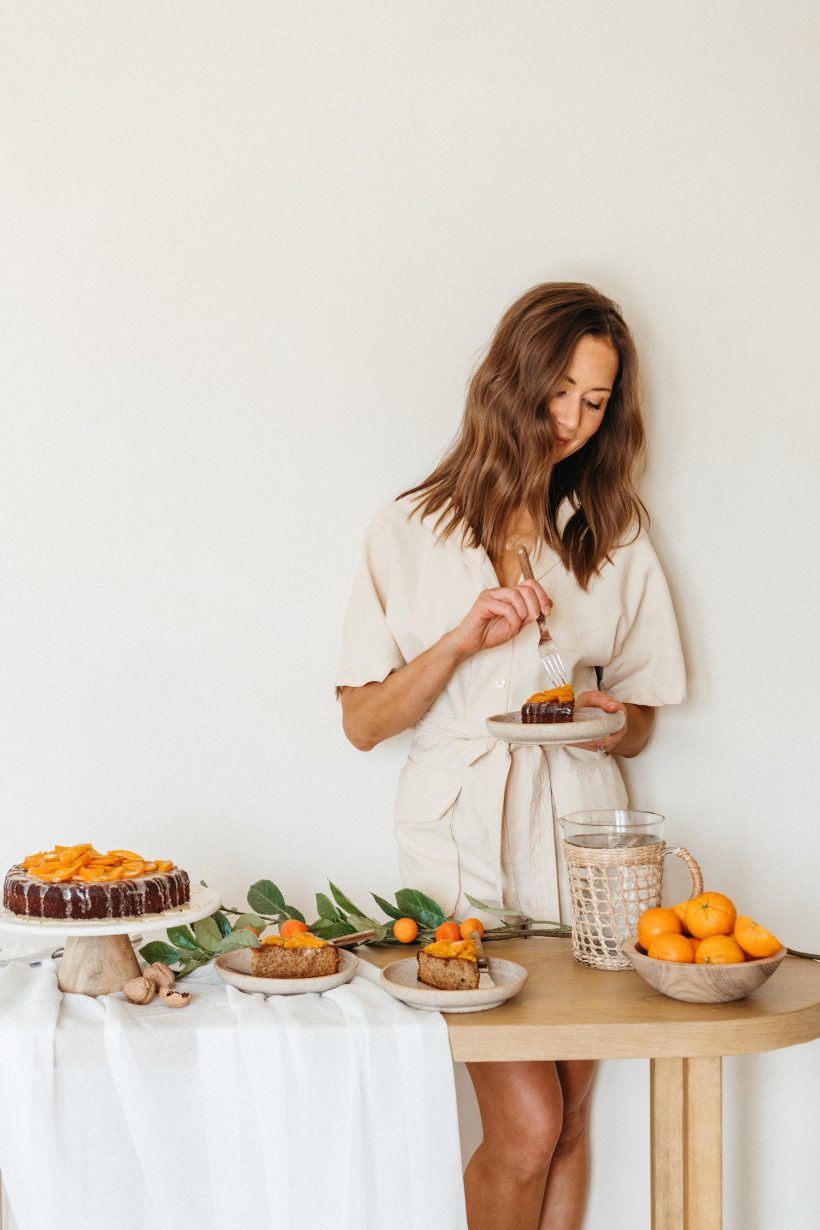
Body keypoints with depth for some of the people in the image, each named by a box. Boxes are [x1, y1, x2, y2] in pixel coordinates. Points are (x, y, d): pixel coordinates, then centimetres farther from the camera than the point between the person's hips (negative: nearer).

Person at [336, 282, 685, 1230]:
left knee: (567, 1124, 5)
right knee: (525, 1127, -10)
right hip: (463, 839, -2)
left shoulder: (615, 543, 10)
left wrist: (611, 721, -10)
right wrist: (461, 640, -14)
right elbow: (363, 722, 1)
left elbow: (640, 724, 14)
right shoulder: (410, 536, 3)